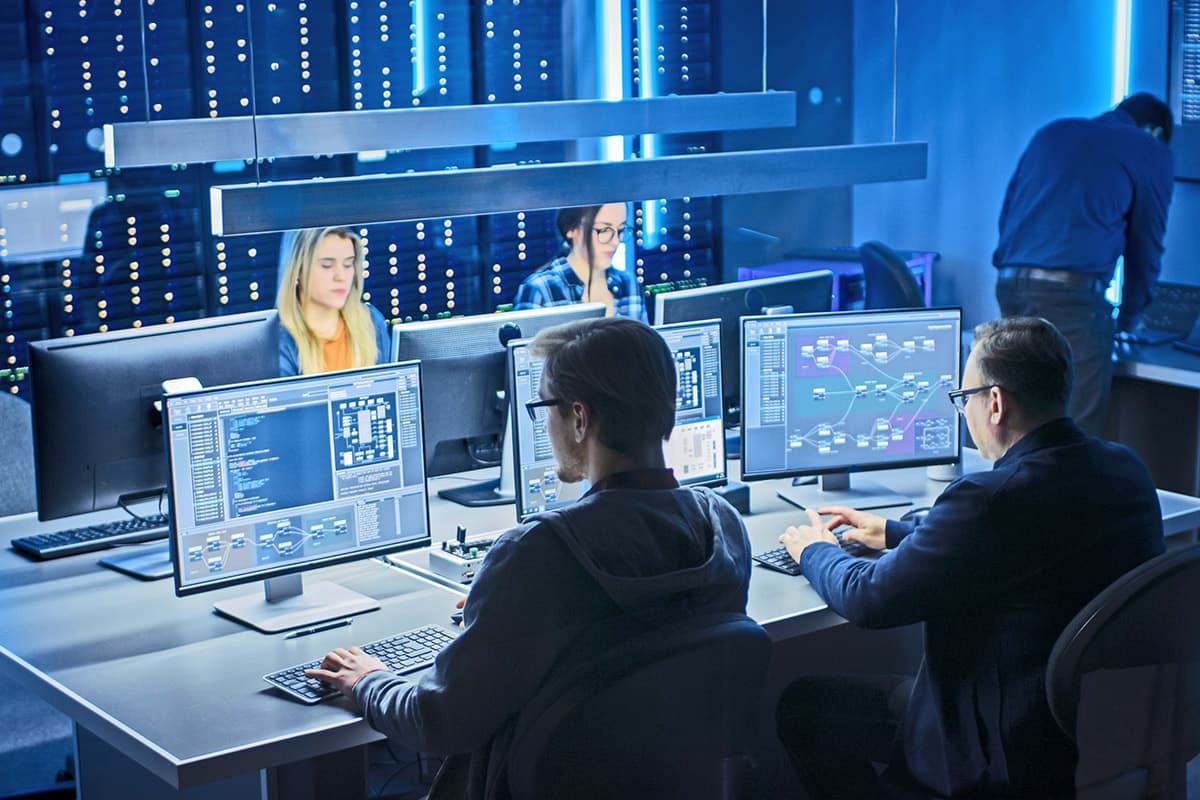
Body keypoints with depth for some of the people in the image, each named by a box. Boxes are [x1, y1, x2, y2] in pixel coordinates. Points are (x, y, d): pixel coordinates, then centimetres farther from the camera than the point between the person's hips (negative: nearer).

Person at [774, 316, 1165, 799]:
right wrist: (894, 532, 23)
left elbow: (869, 599, -17)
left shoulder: (992, 499, -27)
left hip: (1012, 759, -9)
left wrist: (815, 551, 4)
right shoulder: (1126, 469, -1)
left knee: (801, 706, 5)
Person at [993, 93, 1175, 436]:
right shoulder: (1151, 153, 9)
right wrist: (1129, 317, 25)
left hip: (1009, 283, 6)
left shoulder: (1052, 132, 24)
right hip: (1072, 293, -6)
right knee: (1078, 432, -2)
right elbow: (1146, 243, 12)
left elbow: (1007, 216, 24)